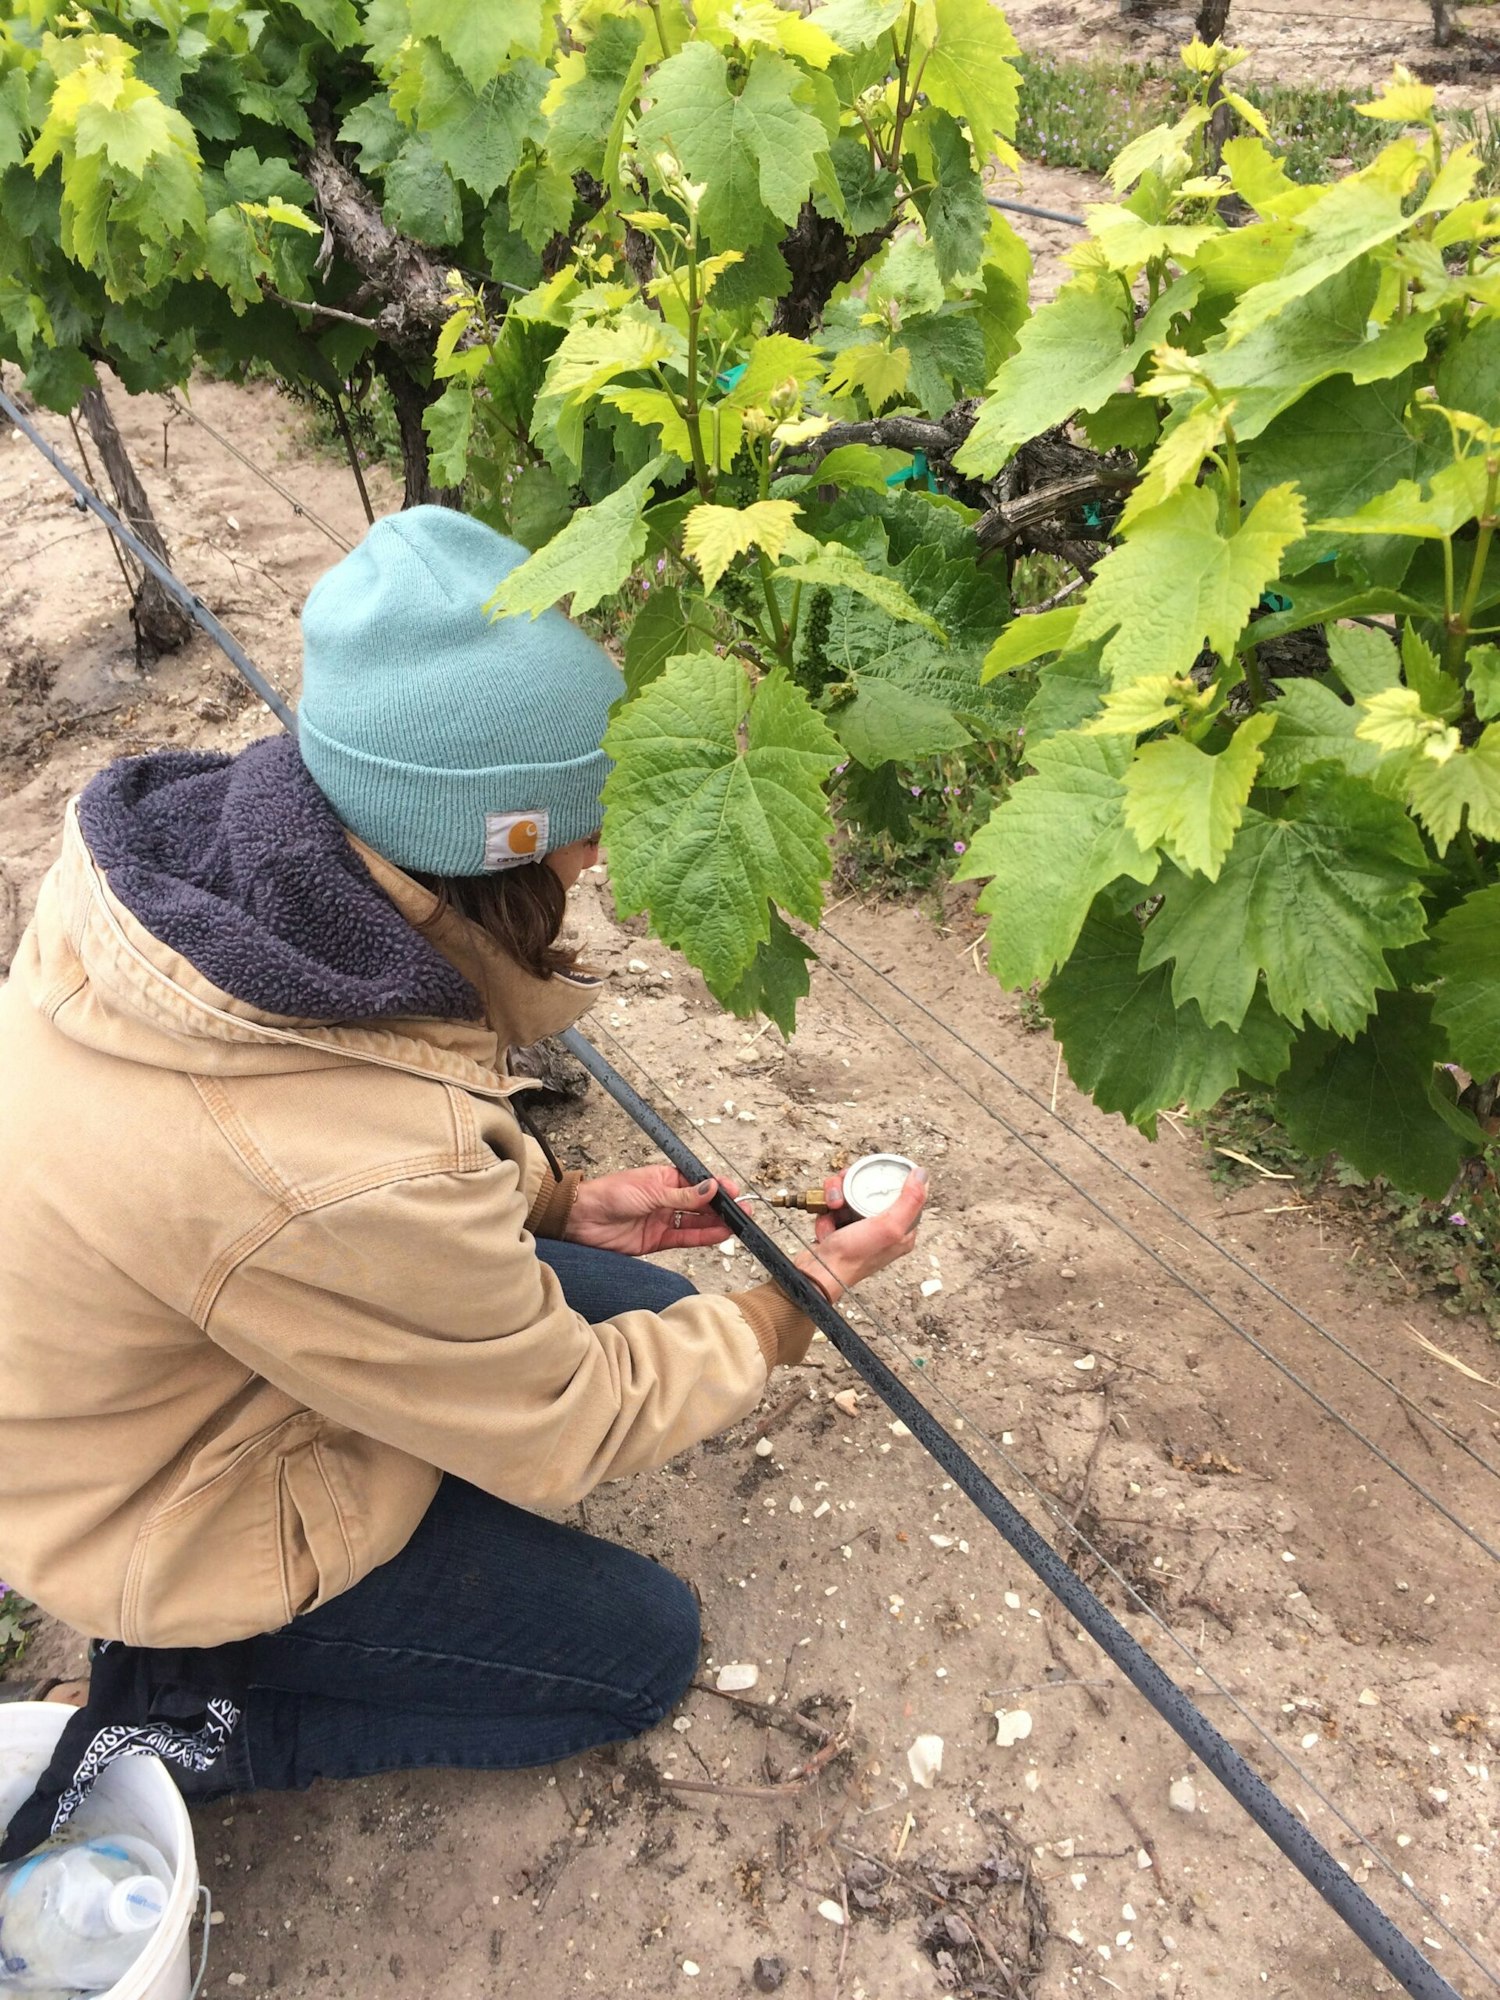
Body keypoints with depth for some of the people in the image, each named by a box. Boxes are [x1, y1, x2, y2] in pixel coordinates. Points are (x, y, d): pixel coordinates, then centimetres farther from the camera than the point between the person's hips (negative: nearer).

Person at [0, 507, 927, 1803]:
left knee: (652, 1311, 11)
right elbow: (569, 1430, -21)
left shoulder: (208, 834, -20)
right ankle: (197, 1719, 9)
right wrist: (801, 1300, -8)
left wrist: (558, 1200, -3)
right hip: (167, 1518, -7)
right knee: (644, 1649, 9)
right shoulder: (349, 1178, -42)